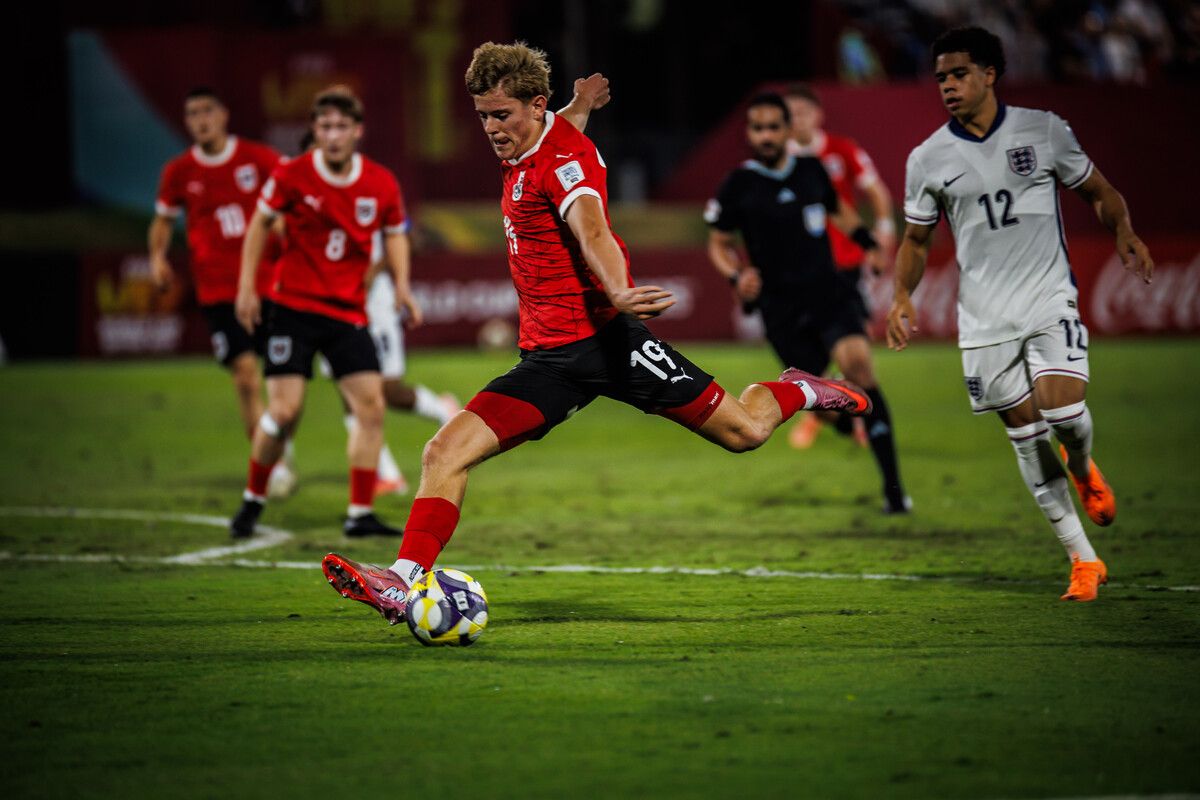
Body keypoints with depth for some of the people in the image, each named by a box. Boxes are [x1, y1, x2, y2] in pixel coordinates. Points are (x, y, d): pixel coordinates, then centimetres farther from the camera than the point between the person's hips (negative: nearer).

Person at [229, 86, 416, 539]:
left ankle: (360, 514, -1)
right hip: (293, 306, -3)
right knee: (284, 410, -10)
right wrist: (247, 287, 1)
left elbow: (395, 233, 14)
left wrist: (401, 287, 0)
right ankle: (252, 501, 12)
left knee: (371, 405, -8)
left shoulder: (381, 185, -3)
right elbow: (261, 223, 5)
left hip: (347, 311, 3)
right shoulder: (292, 177, -9)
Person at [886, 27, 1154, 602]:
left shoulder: (1043, 130, 0)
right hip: (984, 318, 2)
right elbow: (916, 240, 13)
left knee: (1064, 410, -21)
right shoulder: (928, 159, 2)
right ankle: (1083, 560, 11)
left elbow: (1098, 192, 12)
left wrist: (1123, 231, -5)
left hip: (1050, 300, -2)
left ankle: (1084, 469, 17)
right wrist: (903, 295, -3)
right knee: (1024, 431, 1)